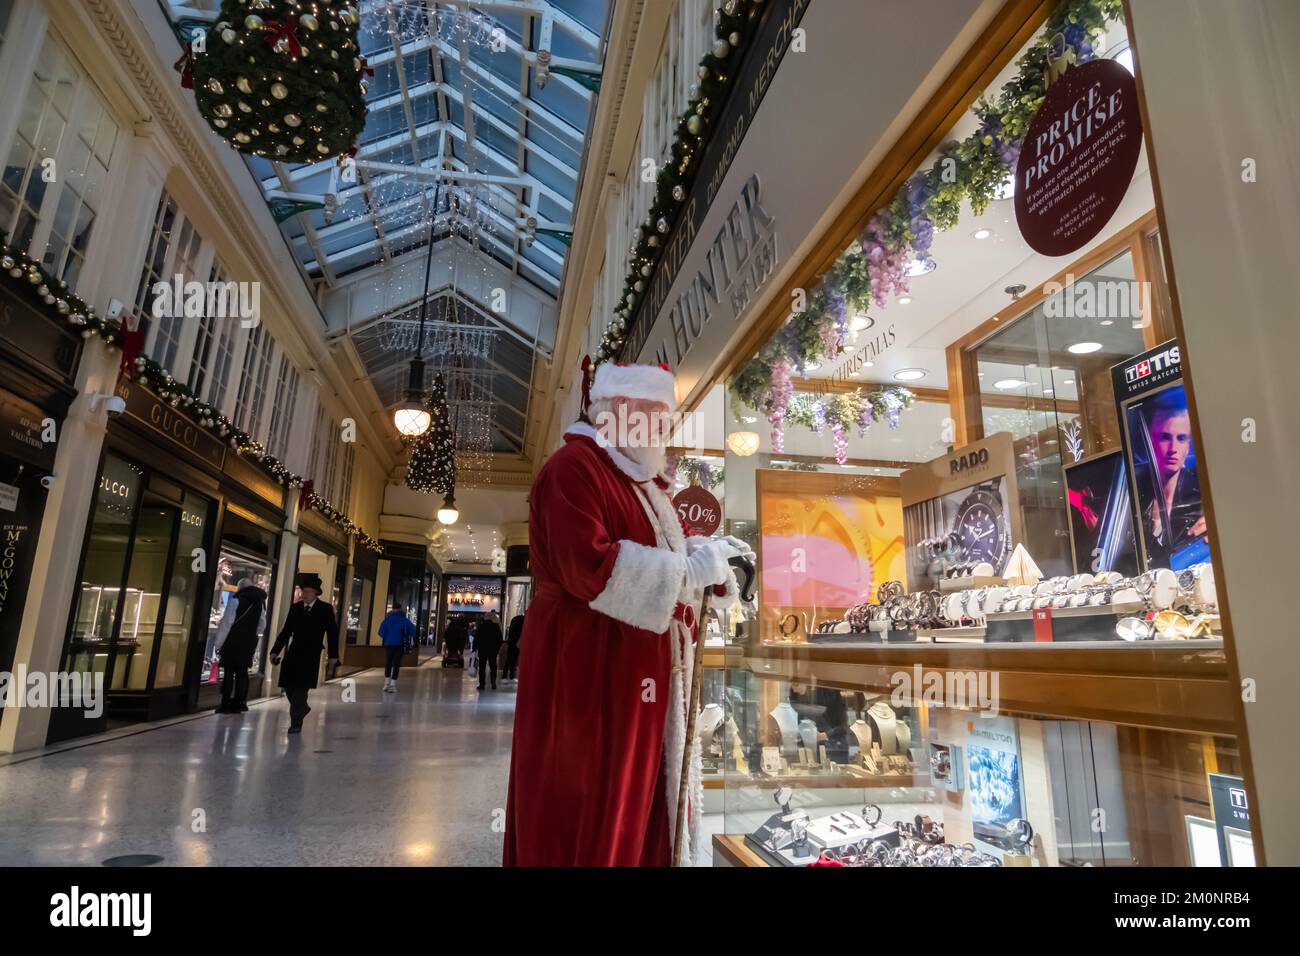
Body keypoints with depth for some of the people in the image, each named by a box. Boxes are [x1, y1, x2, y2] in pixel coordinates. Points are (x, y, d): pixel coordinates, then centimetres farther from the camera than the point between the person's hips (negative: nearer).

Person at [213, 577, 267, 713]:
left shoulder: (236, 600, -9)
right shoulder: (260, 603, 8)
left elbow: (226, 623, -11)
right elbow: (262, 626, 11)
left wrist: (219, 643, -6)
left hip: (233, 643, -5)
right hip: (249, 644, 5)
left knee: (229, 672, -1)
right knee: (242, 672, 9)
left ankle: (226, 704, 0)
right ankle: (238, 703, 10)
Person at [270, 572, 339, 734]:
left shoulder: (325, 609, -3)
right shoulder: (295, 608, 8)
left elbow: (332, 633, -3)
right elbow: (286, 631, 9)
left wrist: (333, 655, -8)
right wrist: (275, 651, 1)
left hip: (311, 656, -4)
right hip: (293, 654, 4)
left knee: (300, 689, -6)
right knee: (288, 686, 7)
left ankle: (296, 723, 3)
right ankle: (302, 708, 33)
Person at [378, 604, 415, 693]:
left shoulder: (387, 619, 1)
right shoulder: (404, 620, -4)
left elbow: (381, 633, -7)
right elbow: (412, 631, -11)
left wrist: (386, 639, 10)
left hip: (388, 645, 2)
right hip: (399, 645, -2)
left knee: (388, 664, 15)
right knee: (396, 665, 3)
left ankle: (387, 683, 19)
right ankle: (392, 685, -2)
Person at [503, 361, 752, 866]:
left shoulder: (642, 479, 17)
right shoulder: (575, 466, -14)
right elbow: (590, 566, -26)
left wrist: (705, 553, 2)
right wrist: (692, 567, -21)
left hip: (644, 671, 9)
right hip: (592, 672, -9)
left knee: (641, 803, 17)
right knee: (591, 812, 2)